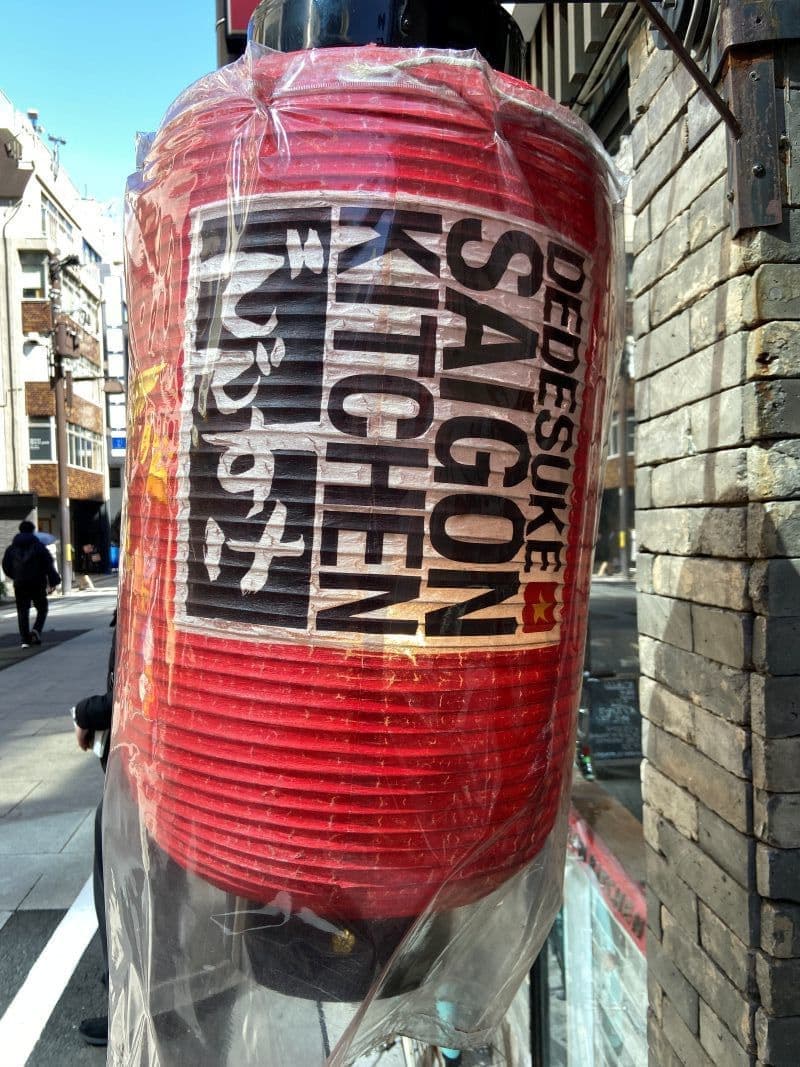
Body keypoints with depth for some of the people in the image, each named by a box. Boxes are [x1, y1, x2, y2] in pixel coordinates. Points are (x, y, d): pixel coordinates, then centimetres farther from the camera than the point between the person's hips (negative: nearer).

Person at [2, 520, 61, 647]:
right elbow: (49, 564, -7)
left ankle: (25, 639, 1)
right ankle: (36, 630, -12)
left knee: (22, 612, 7)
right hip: (37, 584, -3)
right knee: (42, 609, 11)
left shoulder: (11, 548, 7)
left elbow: (6, 566, 12)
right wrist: (53, 582, -4)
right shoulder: (38, 546, -3)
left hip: (20, 585, 3)